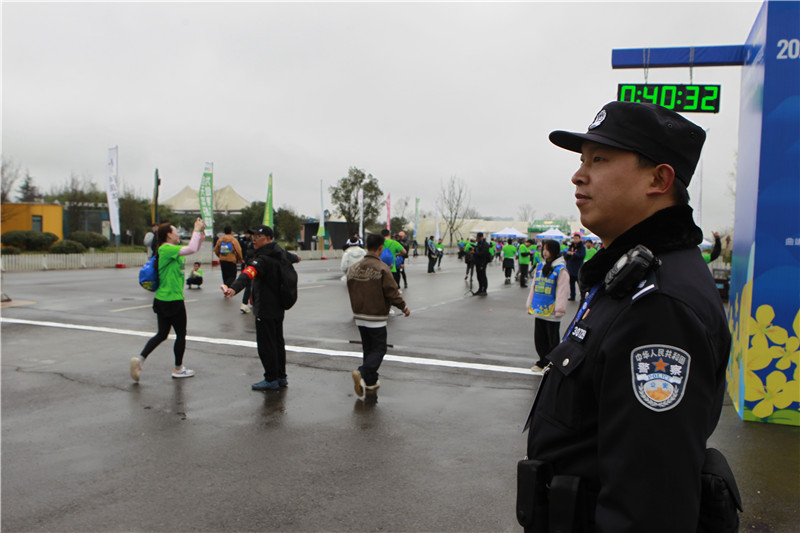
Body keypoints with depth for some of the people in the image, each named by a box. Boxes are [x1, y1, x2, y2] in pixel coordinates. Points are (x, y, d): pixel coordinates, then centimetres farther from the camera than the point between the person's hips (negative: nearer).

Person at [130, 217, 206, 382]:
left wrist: (200, 232, 9)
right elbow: (191, 249, -27)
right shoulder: (166, 249, -16)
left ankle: (140, 358, 2)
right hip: (173, 300, -9)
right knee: (181, 334, 7)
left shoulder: (171, 250, 12)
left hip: (162, 299, 9)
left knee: (162, 334, 14)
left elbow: (194, 248, 21)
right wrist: (196, 230, -16)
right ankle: (178, 369, 19)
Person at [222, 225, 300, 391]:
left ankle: (271, 380, 5)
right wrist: (296, 258, 56)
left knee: (265, 345, -1)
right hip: (279, 308, 10)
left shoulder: (263, 259, -22)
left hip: (265, 310, -10)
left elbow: (248, 274, -40)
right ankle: (281, 377, 27)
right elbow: (289, 256, 31)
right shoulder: (279, 253, 7)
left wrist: (234, 288, -56)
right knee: (278, 342, 17)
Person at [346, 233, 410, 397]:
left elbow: (351, 291, 11)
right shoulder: (382, 269, -16)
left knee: (368, 349, 17)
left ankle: (371, 382, 21)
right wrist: (404, 307, 1)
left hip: (359, 316, 6)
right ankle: (362, 373, -17)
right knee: (378, 349, 3)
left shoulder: (353, 268, 3)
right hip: (376, 317, -6)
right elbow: (392, 292, -14)